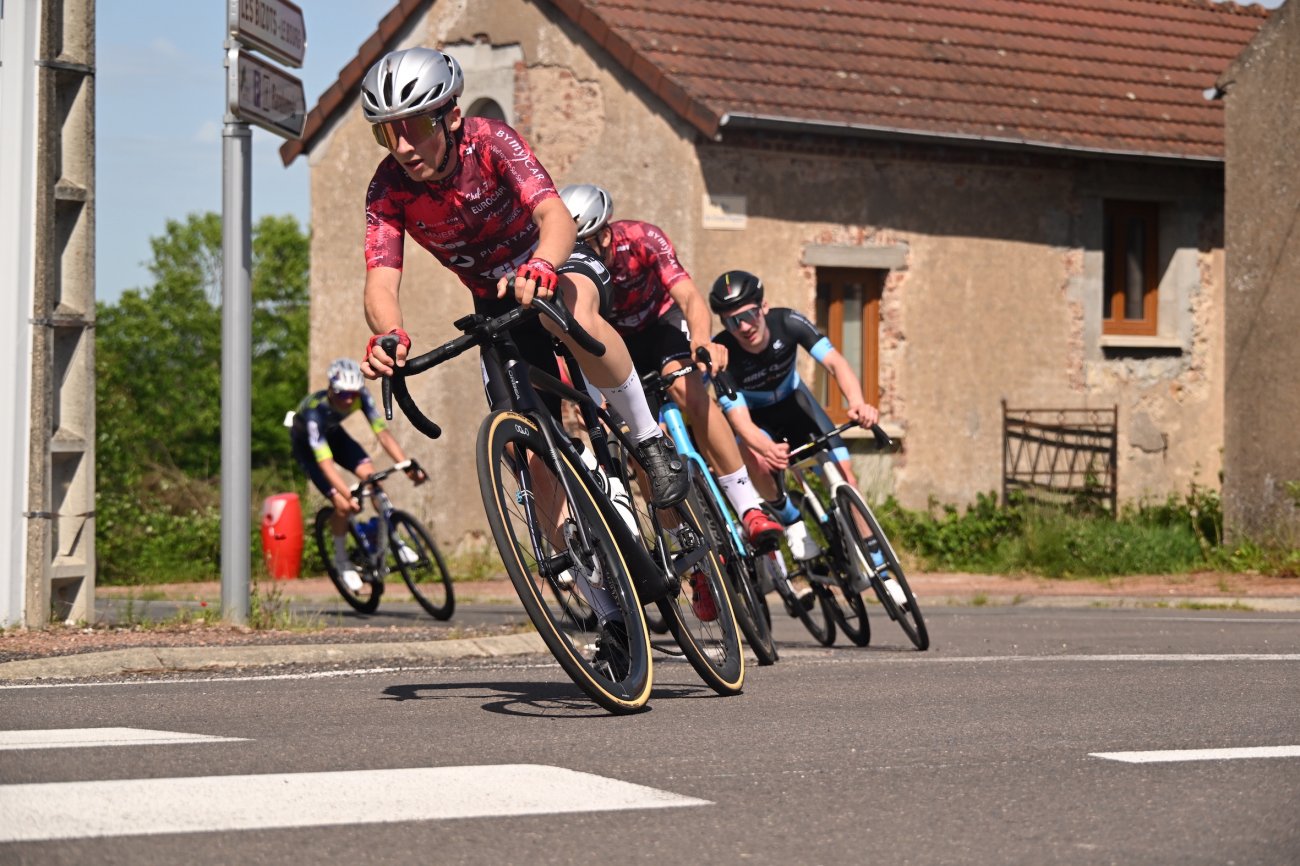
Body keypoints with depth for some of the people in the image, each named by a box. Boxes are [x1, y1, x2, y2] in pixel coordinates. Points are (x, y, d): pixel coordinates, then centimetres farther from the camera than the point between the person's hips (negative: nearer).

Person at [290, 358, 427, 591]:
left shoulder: (360, 397, -29)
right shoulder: (316, 410, -41)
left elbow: (382, 433, -29)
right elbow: (325, 462, -46)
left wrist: (408, 466, -40)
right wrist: (348, 496, -56)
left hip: (333, 433, 4)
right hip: (306, 444, -4)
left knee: (370, 476, -21)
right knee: (343, 506, -17)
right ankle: (342, 561, 6)